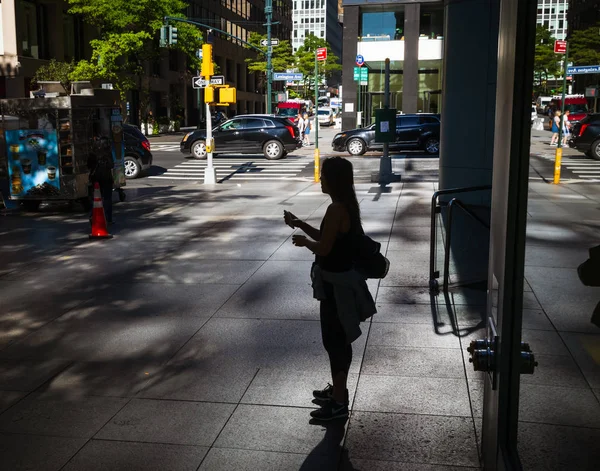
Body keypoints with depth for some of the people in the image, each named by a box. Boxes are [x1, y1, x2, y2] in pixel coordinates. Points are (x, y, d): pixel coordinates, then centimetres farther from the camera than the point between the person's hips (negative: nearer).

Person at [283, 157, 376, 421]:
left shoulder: (336, 209, -23)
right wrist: (300, 224, 11)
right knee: (338, 339, 20)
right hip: (341, 279, 10)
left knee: (334, 340, 0)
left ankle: (339, 403, 11)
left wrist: (303, 241, -3)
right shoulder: (346, 205, 8)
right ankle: (338, 390, 35)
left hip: (337, 283, -10)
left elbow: (323, 248, -22)